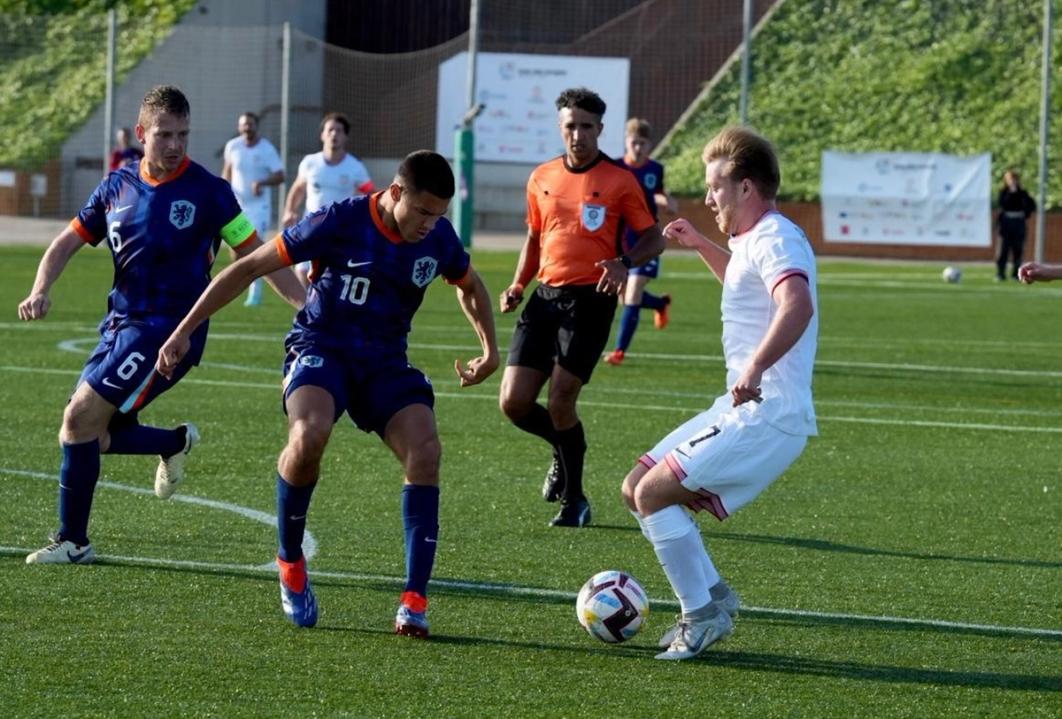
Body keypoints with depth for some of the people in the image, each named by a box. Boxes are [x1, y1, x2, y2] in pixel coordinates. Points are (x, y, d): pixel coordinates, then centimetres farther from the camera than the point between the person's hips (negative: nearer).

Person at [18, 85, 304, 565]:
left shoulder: (208, 191, -7)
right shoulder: (118, 186, 7)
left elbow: (256, 255, -3)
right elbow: (68, 243, 12)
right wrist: (41, 290, -6)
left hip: (169, 331, -6)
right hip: (120, 323, 6)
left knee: (81, 418, -15)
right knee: (89, 434, 4)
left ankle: (73, 542, -4)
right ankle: (177, 442, 32)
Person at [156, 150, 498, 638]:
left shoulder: (439, 238, -4)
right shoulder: (340, 222, -18)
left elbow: (470, 287, 22)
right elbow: (250, 268, -11)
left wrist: (489, 350, 10)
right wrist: (185, 331, -12)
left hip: (385, 363, 4)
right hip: (320, 350, -4)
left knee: (424, 451, -21)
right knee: (309, 435, -35)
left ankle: (414, 602, -14)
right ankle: (290, 562, -10)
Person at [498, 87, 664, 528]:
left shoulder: (619, 181, -3)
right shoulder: (541, 178, 12)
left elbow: (653, 238, 1)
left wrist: (625, 264, -19)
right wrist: (518, 285, 9)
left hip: (590, 300, -5)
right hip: (546, 296, 5)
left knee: (560, 402, -11)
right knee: (514, 402, -3)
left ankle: (574, 500, 8)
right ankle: (564, 450, 29)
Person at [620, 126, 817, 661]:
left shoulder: (775, 240, -15)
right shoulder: (755, 241, 18)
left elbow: (797, 306, -36)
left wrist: (755, 367, -46)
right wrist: (701, 245, 36)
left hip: (767, 416, -11)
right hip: (741, 411, 11)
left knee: (654, 494, -16)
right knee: (638, 488, 11)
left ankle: (703, 616, -8)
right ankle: (713, 597, 14)